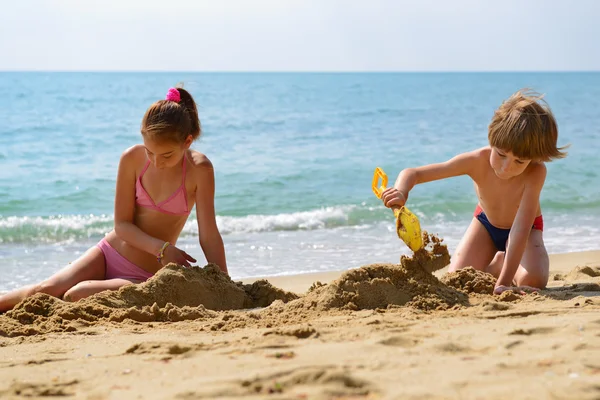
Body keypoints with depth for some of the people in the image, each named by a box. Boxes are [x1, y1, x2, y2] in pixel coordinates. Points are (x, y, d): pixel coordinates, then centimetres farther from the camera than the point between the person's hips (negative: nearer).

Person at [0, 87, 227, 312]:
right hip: (109, 253, 3)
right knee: (43, 290, -18)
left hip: (145, 277, -3)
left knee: (75, 296, -26)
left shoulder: (199, 170, -16)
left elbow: (209, 236, -15)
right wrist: (161, 248, -22)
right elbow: (122, 224, -6)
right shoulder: (133, 159, -9)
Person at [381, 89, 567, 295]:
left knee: (532, 281, -28)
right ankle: (495, 265, 18)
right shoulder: (478, 161, -34)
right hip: (486, 223, 2)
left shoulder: (535, 172, -39)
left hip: (525, 228, -2)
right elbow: (412, 173, -33)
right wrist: (401, 191, -57)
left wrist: (504, 281, -52)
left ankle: (503, 264, 8)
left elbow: (521, 229, -44)